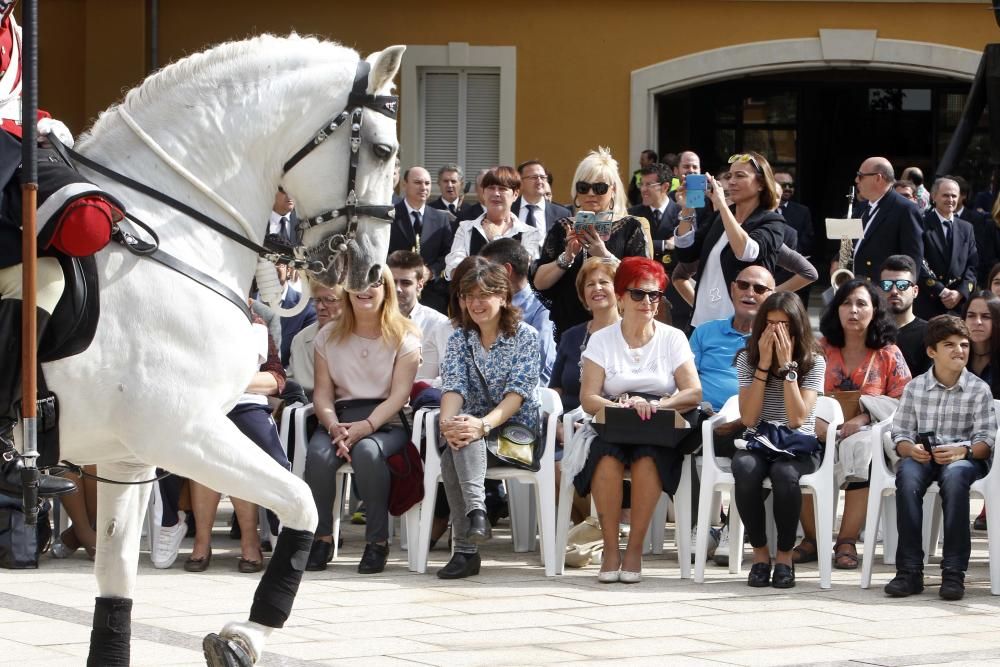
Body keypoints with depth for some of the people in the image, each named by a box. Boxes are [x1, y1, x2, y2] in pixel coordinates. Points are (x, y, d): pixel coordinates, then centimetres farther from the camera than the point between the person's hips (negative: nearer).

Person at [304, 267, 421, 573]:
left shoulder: (404, 337, 4)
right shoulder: (329, 336, 14)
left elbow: (399, 394, -6)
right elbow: (323, 391, 5)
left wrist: (365, 427, -22)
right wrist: (334, 426, -16)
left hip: (387, 421, -3)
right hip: (340, 417, 3)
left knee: (366, 451, -37)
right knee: (318, 454, -31)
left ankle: (378, 541, -24)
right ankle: (321, 537, -14)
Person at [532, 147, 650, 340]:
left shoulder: (630, 228, 4)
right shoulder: (563, 229, 11)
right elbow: (539, 283, 3)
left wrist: (604, 255, -19)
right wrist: (567, 257, -12)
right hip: (567, 329, 2)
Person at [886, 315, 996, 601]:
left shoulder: (979, 390, 5)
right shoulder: (915, 388, 12)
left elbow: (986, 440, -2)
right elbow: (901, 433, 8)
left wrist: (962, 451, -22)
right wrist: (910, 449, -16)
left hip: (963, 458, -2)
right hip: (921, 456, 2)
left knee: (954, 475, -38)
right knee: (907, 474, -34)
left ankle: (954, 571, -36)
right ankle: (910, 570, -33)